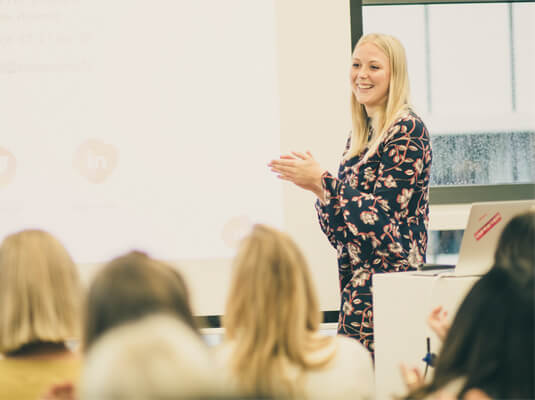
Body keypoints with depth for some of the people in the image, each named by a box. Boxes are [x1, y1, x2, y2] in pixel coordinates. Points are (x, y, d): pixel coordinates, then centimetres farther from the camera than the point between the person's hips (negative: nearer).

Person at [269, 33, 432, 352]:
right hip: (356, 286, 8)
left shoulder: (408, 131, -9)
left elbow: (381, 215, -17)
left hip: (391, 280, -8)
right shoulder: (360, 136, 16)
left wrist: (321, 181, -12)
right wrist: (316, 186, 1)